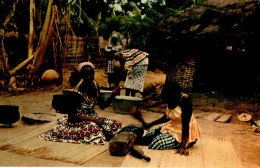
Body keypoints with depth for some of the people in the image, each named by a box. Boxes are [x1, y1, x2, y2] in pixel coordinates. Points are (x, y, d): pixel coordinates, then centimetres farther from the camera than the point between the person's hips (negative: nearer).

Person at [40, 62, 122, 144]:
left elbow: (102, 106, 9)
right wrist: (91, 119, -22)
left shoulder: (95, 86, 1)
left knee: (117, 124, -11)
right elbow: (71, 115, -15)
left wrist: (113, 95, -6)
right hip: (78, 121, -6)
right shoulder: (76, 92, -17)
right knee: (94, 129, -36)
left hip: (93, 117, 7)